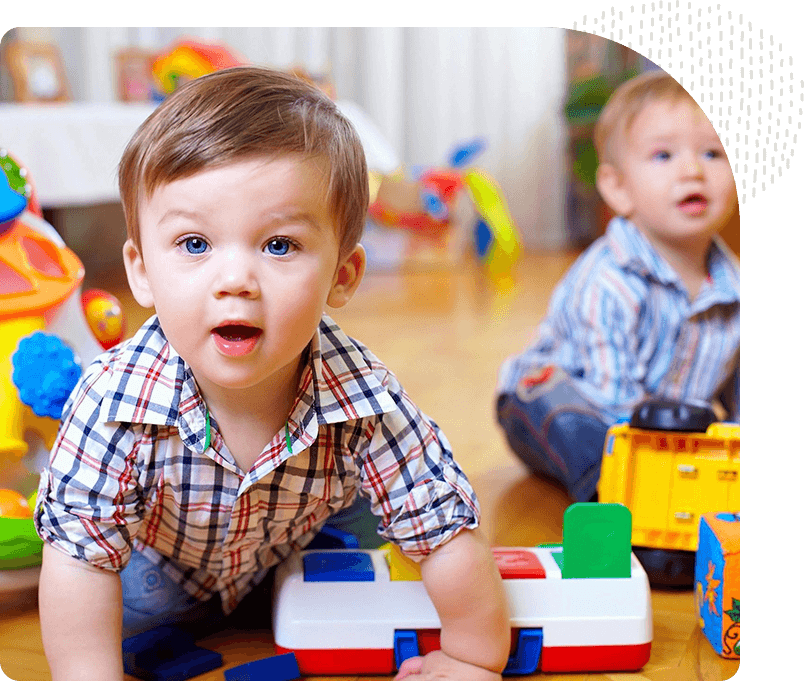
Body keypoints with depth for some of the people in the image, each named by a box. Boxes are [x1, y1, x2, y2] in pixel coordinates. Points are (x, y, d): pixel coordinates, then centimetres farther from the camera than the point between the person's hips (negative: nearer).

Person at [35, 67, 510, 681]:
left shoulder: (365, 402, -37)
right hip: (157, 567, -1)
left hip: (292, 560, 2)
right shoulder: (116, 400, -40)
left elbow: (448, 531, -26)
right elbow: (81, 556, -30)